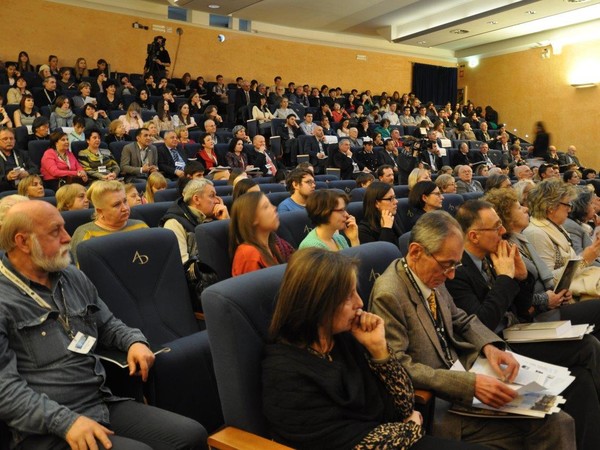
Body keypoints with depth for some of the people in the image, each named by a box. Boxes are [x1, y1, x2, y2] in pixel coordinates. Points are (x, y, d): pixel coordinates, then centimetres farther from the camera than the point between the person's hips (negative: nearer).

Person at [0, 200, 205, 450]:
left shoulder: (74, 277, 12)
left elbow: (107, 324, 23)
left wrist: (135, 341, 2)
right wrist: (66, 420, -25)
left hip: (105, 404, 7)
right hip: (47, 429, -6)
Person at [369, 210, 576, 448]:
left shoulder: (432, 277, 3)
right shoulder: (388, 295, -21)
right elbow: (399, 368, -22)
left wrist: (488, 346, -3)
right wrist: (470, 384, -26)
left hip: (456, 377, 7)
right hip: (433, 407, -7)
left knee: (559, 422, -8)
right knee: (551, 426, -18)